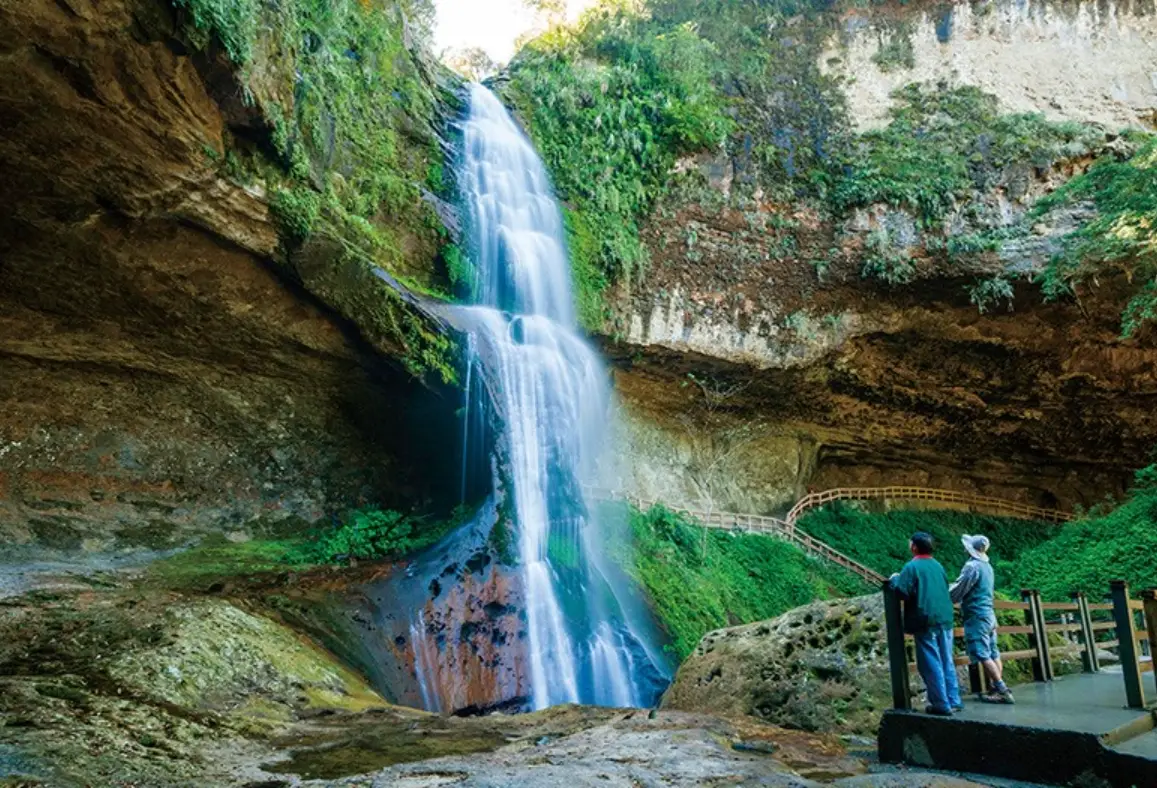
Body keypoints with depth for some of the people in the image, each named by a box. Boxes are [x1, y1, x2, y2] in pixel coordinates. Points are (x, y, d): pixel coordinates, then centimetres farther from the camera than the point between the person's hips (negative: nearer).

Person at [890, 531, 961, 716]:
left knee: (931, 664, -1)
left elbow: (902, 591, -17)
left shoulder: (911, 566, -10)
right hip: (944, 619, 7)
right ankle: (954, 701, 18)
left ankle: (941, 704, 1)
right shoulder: (938, 566, 13)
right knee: (947, 662, 14)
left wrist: (895, 579, 0)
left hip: (926, 621, -7)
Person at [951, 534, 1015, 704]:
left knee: (983, 655, -8)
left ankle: (1002, 691, -10)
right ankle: (997, 689, 13)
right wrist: (951, 589, 27)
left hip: (976, 616, -9)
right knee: (993, 654, 10)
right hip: (988, 614, 9)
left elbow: (958, 590, -14)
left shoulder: (972, 566, -16)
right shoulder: (987, 566, 13)